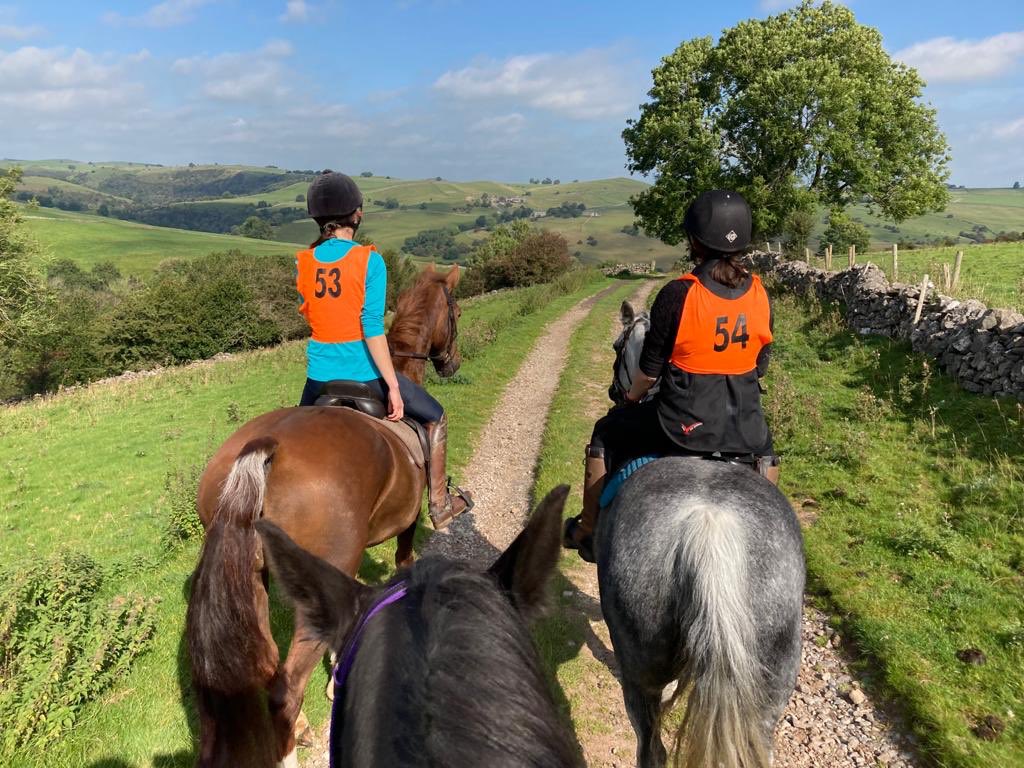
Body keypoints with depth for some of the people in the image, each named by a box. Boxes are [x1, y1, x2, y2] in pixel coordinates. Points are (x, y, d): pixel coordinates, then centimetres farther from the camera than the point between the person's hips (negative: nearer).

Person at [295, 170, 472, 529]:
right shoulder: (369, 260, -14)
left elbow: (308, 315, 11)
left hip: (320, 375, 4)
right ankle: (439, 505, 23)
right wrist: (393, 386, -16)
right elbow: (372, 327, -19)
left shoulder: (302, 262, 0)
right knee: (435, 417, 17)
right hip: (364, 372, -4)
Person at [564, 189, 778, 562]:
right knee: (766, 453, 40)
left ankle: (586, 532, 33)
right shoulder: (760, 295, -2)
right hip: (744, 430, 4)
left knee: (605, 435, 22)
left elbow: (649, 370, -9)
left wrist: (632, 396, 12)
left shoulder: (677, 294, -16)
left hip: (680, 426, -4)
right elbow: (760, 366, 8)